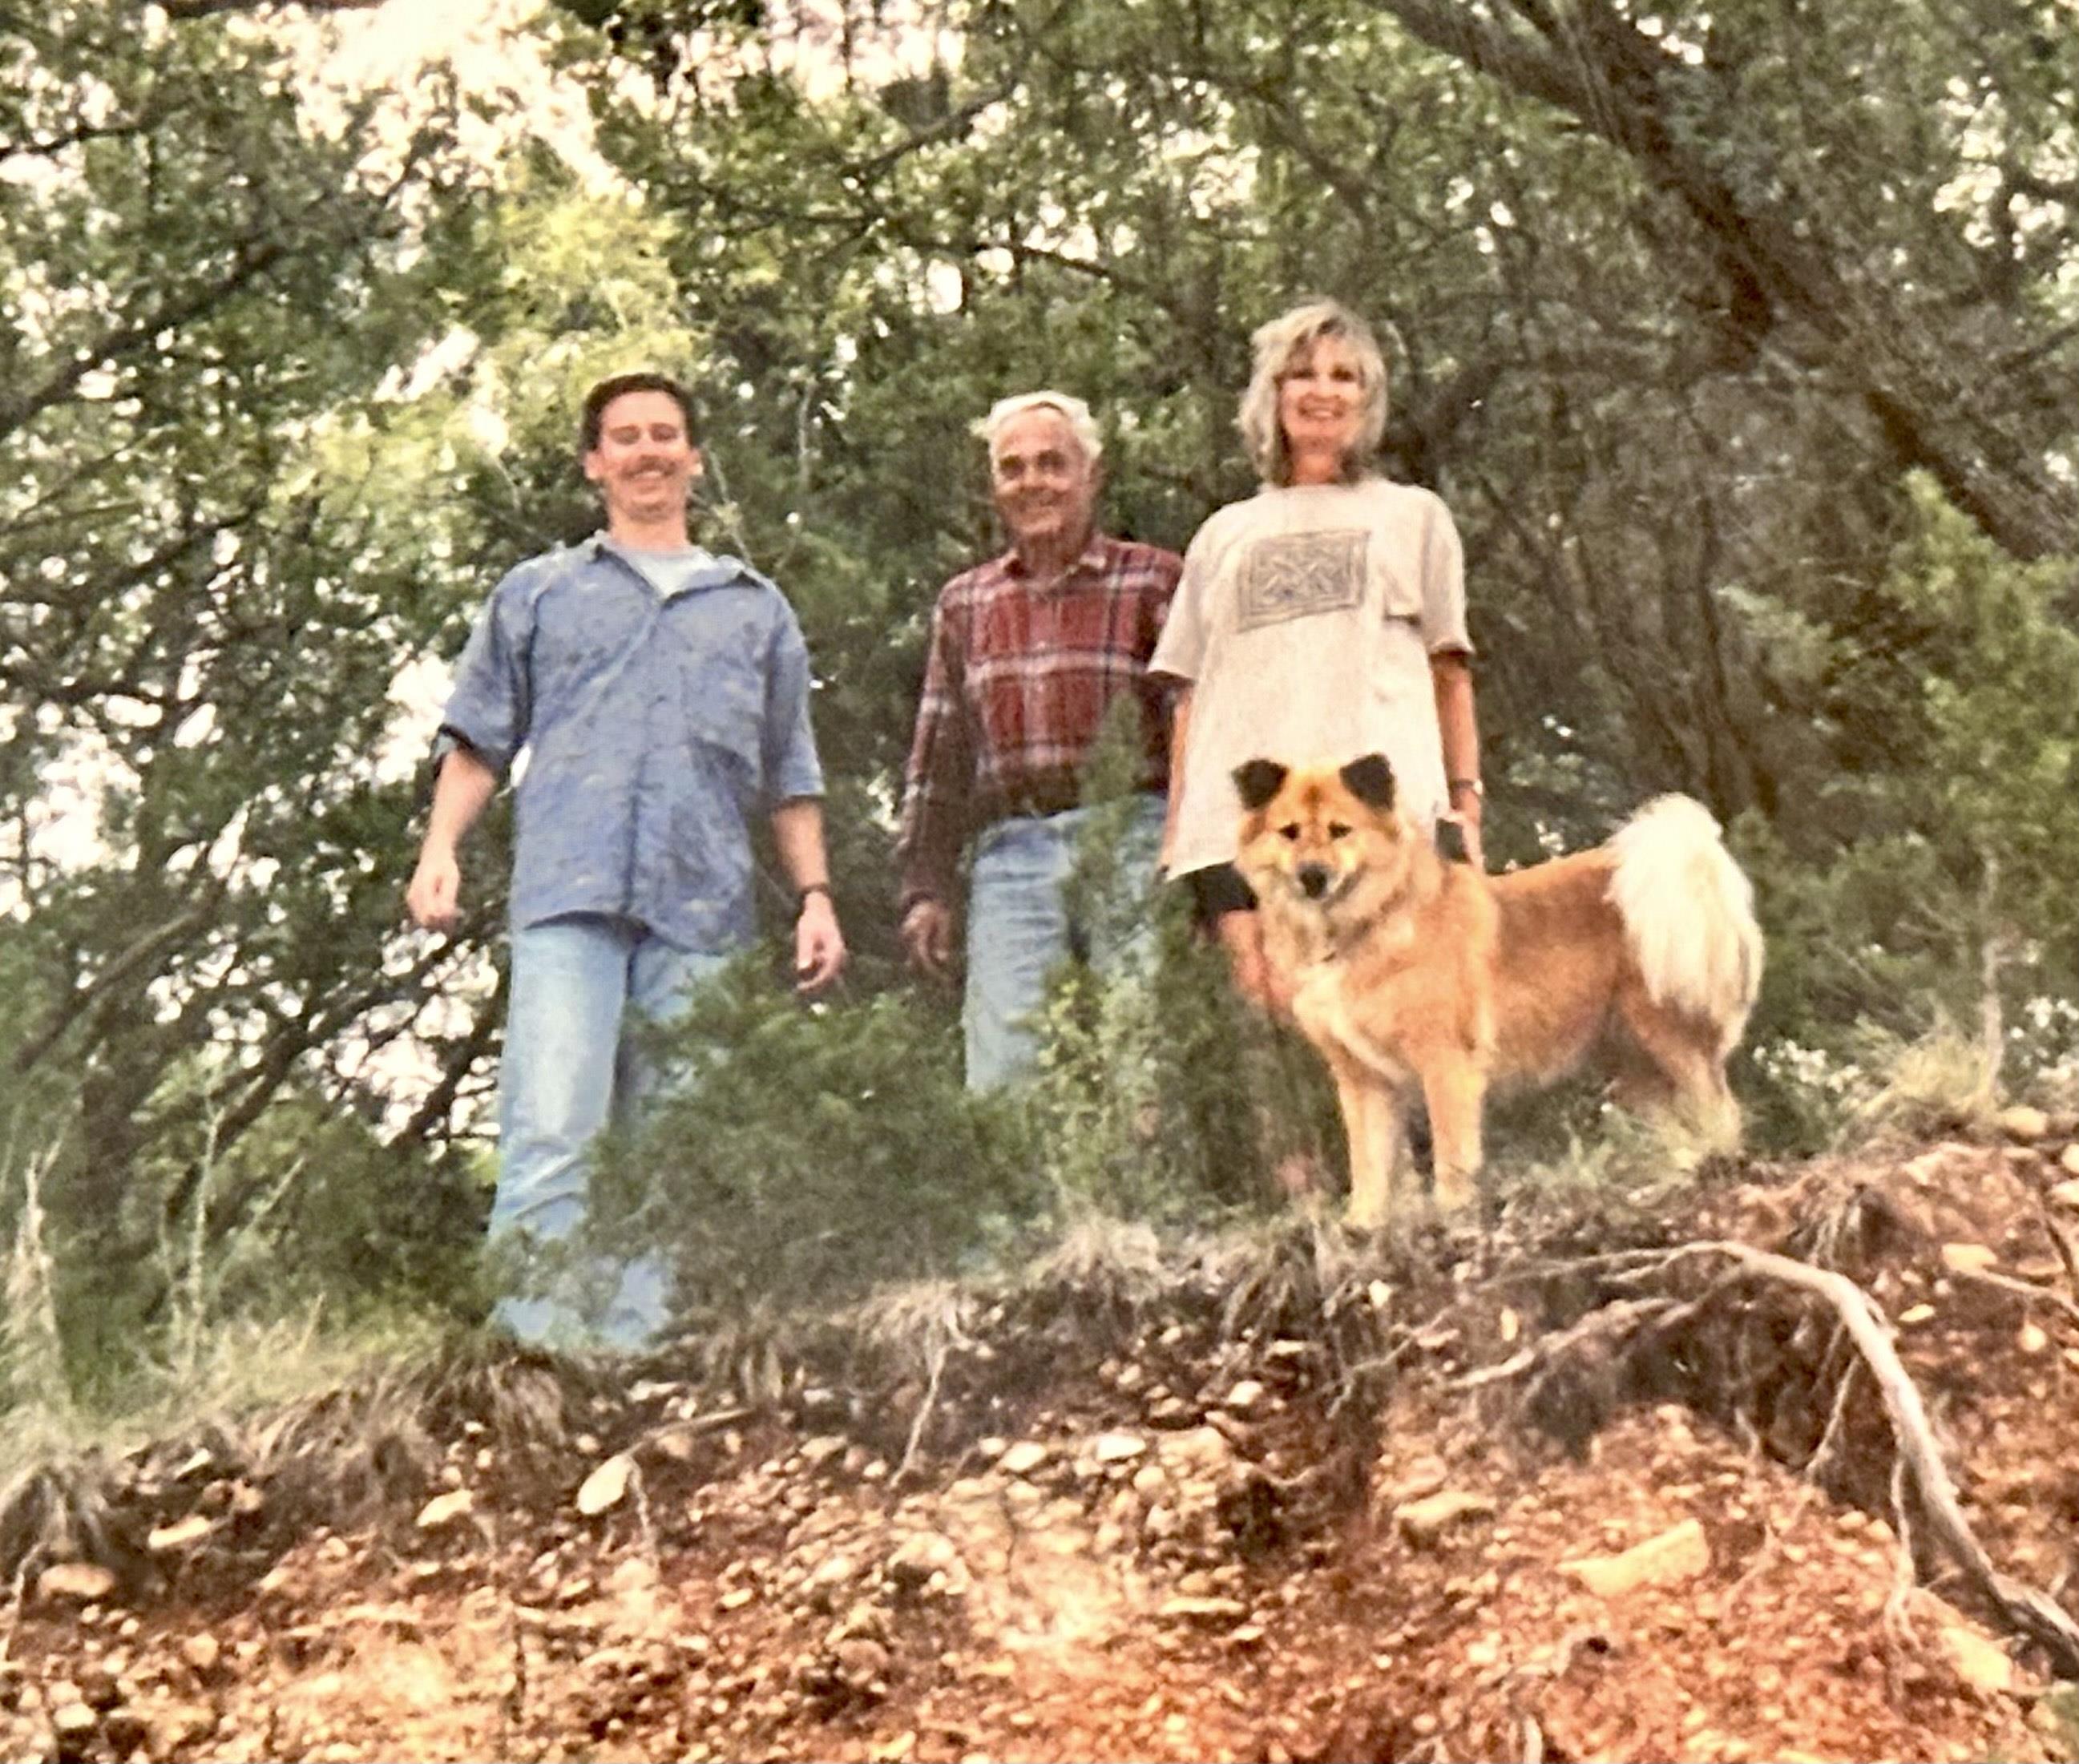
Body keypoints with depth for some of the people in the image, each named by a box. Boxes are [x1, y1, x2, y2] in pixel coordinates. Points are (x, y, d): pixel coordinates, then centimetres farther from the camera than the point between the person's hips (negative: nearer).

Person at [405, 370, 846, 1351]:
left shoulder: (756, 610, 25)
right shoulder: (540, 593, 22)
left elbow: (790, 779, 23)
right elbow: (478, 739, 16)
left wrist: (814, 895, 11)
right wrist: (440, 850, 0)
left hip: (703, 908, 2)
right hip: (569, 898, -2)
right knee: (550, 1134, -16)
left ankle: (639, 1350, -1)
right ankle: (533, 1348, -19)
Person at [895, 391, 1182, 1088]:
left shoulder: (1154, 583, 8)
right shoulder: (964, 604, 19)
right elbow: (938, 758, 21)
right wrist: (925, 887, 14)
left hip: (1132, 846, -3)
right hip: (1011, 855, 3)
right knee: (1001, 1083, -4)